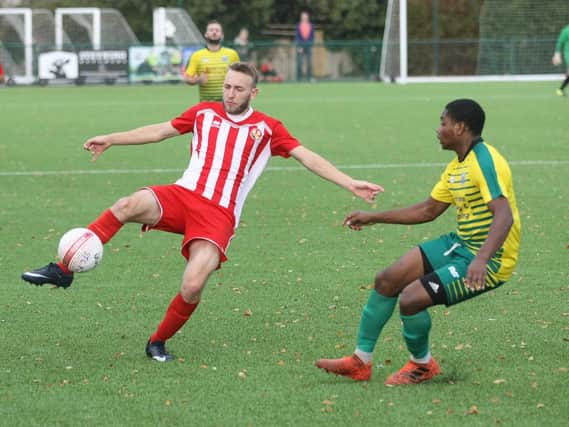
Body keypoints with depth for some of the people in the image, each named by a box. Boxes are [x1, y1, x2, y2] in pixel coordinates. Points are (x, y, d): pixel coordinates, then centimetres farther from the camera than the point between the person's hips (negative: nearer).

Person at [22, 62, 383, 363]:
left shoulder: (267, 128, 9)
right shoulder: (204, 113, 15)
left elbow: (308, 157, 6)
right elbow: (160, 131, 23)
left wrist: (350, 184, -3)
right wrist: (111, 140, 22)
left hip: (219, 215, -1)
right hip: (181, 196, 1)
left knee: (193, 286, -22)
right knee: (130, 205, -32)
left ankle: (159, 342, 7)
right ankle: (63, 271, -31)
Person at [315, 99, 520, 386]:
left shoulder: (484, 160, -20)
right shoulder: (456, 167, 11)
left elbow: (504, 216, -31)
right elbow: (428, 211, 23)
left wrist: (481, 260, -45)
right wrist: (374, 218, 23)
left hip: (491, 261, -10)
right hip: (461, 244, 10)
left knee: (411, 299, -19)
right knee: (386, 281, 6)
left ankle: (422, 365, 10)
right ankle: (360, 361, 18)